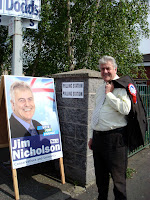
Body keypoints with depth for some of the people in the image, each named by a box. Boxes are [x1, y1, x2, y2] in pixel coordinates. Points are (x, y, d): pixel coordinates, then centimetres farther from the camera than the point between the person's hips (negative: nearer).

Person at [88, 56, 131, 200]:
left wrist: (109, 94, -15)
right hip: (98, 137, 8)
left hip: (114, 138, -8)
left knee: (117, 176, 5)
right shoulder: (100, 89, 16)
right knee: (100, 175, 21)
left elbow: (125, 109, -25)